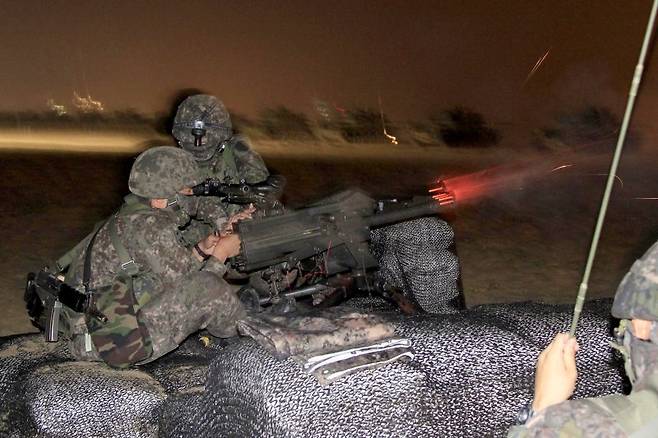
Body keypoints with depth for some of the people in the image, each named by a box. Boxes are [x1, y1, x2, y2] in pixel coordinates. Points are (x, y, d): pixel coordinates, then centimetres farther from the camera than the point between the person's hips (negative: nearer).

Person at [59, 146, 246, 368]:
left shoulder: (131, 217, 12)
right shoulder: (148, 225, -17)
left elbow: (174, 269, 19)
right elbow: (193, 295, -12)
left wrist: (201, 250, 8)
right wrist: (221, 254, 1)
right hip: (119, 343, -10)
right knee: (209, 287, -14)